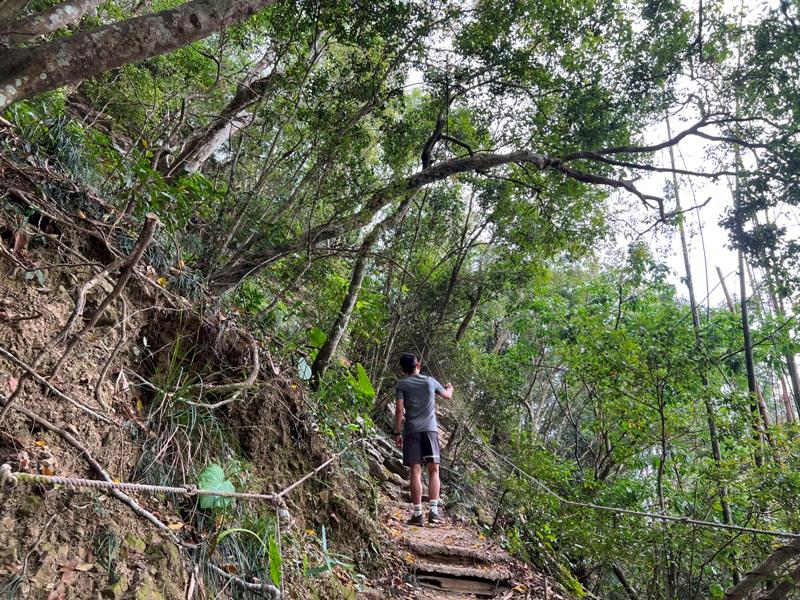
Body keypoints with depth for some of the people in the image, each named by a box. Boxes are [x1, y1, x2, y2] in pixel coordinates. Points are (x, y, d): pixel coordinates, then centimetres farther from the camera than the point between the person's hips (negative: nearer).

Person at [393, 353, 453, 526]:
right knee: (434, 470, 6)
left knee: (415, 471, -1)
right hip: (430, 429, 1)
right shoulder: (430, 381, 12)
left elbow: (399, 409, -5)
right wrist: (450, 388, 51)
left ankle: (418, 514, -2)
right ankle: (434, 511, -1)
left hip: (411, 431, -1)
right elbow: (448, 395, 29)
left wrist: (397, 433, 0)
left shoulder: (401, 385, 5)